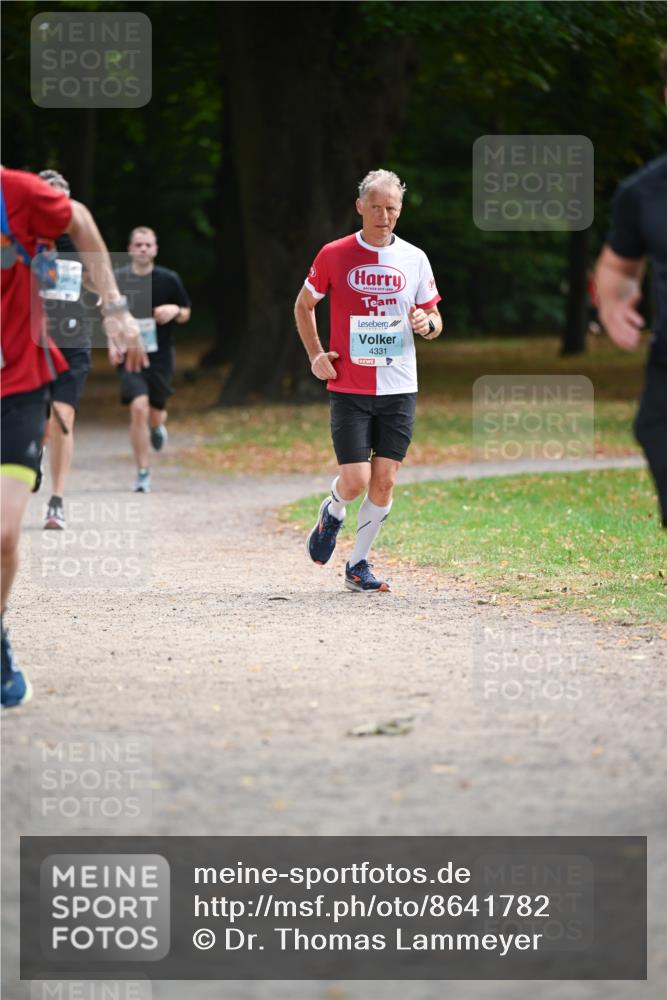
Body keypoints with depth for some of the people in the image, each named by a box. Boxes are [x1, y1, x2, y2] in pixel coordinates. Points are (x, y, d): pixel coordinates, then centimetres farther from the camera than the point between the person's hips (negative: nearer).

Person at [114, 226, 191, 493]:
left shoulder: (169, 280, -2)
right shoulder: (118, 280, -2)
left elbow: (186, 314, 9)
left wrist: (175, 310, -14)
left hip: (160, 356, 1)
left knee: (156, 414, 8)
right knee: (138, 407, -19)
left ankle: (157, 427, 51)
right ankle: (142, 474, -9)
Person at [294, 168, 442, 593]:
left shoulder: (414, 259, 5)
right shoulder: (334, 255, -1)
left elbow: (434, 319, 14)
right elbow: (304, 305, 13)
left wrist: (428, 324, -11)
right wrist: (316, 354, 0)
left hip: (399, 388, 2)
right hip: (348, 388, -2)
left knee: (384, 482, 0)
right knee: (355, 480, -10)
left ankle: (359, 565, 15)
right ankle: (332, 513, 25)